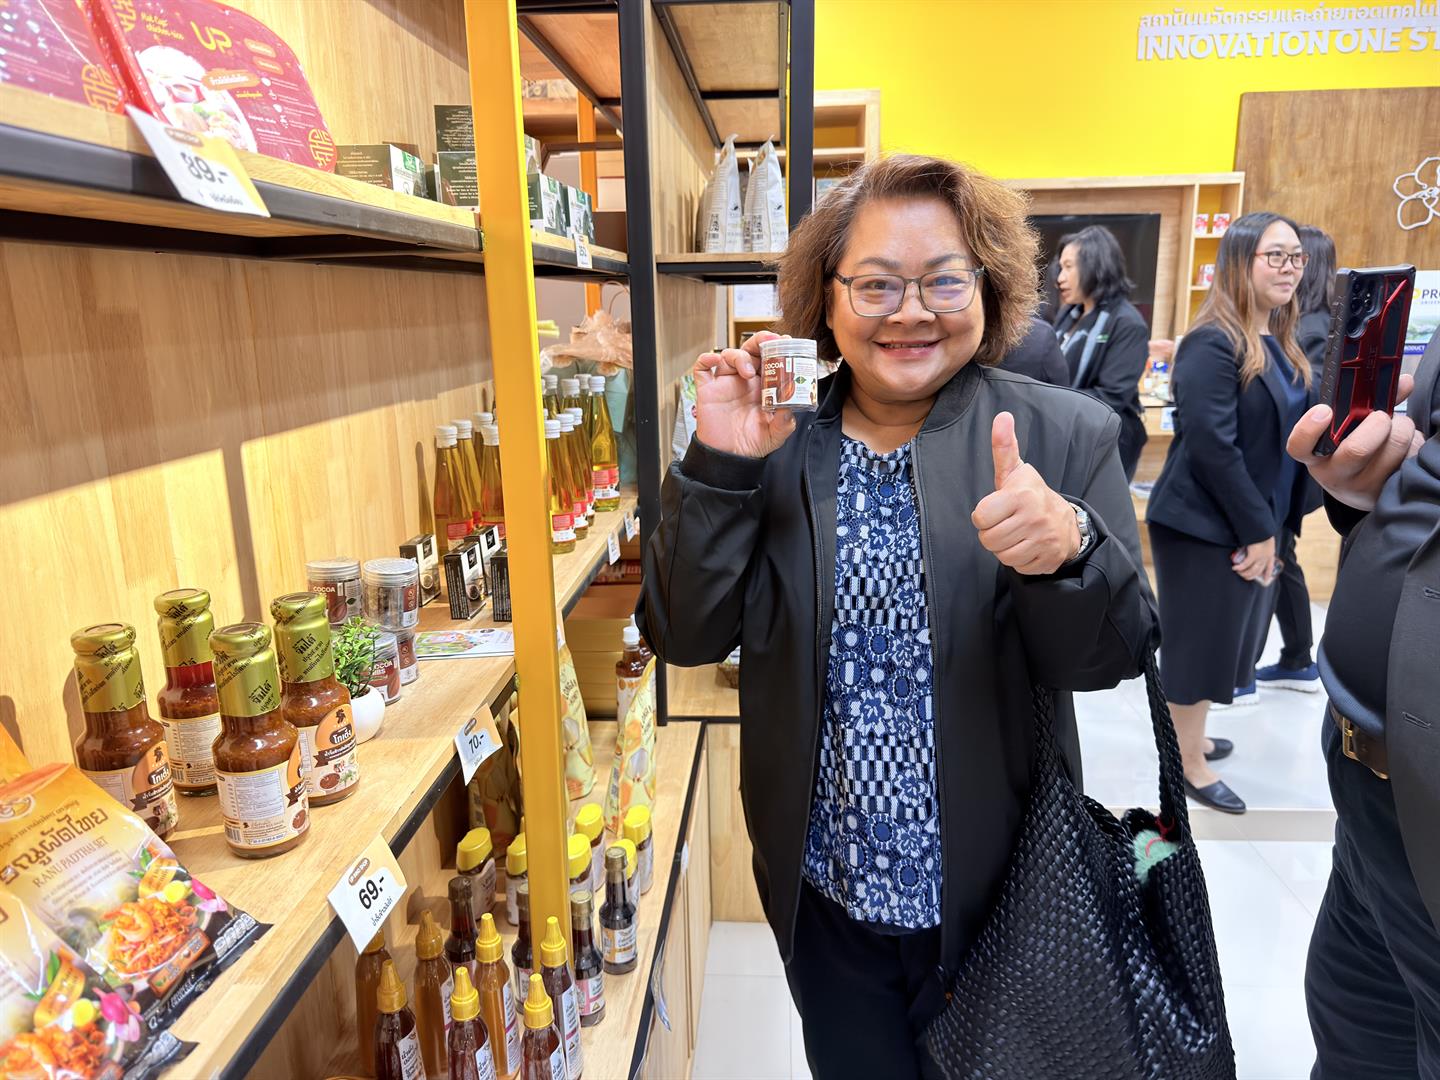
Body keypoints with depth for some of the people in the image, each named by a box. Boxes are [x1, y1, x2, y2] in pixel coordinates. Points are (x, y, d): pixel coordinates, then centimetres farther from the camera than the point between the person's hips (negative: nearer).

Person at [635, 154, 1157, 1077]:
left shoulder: (1065, 435, -9)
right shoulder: (776, 441, -7)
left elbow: (1112, 656, -12)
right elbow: (686, 636, -10)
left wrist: (1068, 546, -33)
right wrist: (720, 468, -23)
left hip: (994, 900, -1)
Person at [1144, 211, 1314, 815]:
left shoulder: (1279, 346, 11)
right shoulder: (1213, 344, -16)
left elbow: (1285, 437, 14)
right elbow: (1211, 445, -22)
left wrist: (1269, 525, 2)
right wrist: (1257, 529, -18)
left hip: (1249, 522, 9)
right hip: (1205, 524, -9)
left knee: (1224, 636, 17)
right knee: (1197, 641, 2)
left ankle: (1189, 736, 34)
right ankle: (1188, 762, 18)